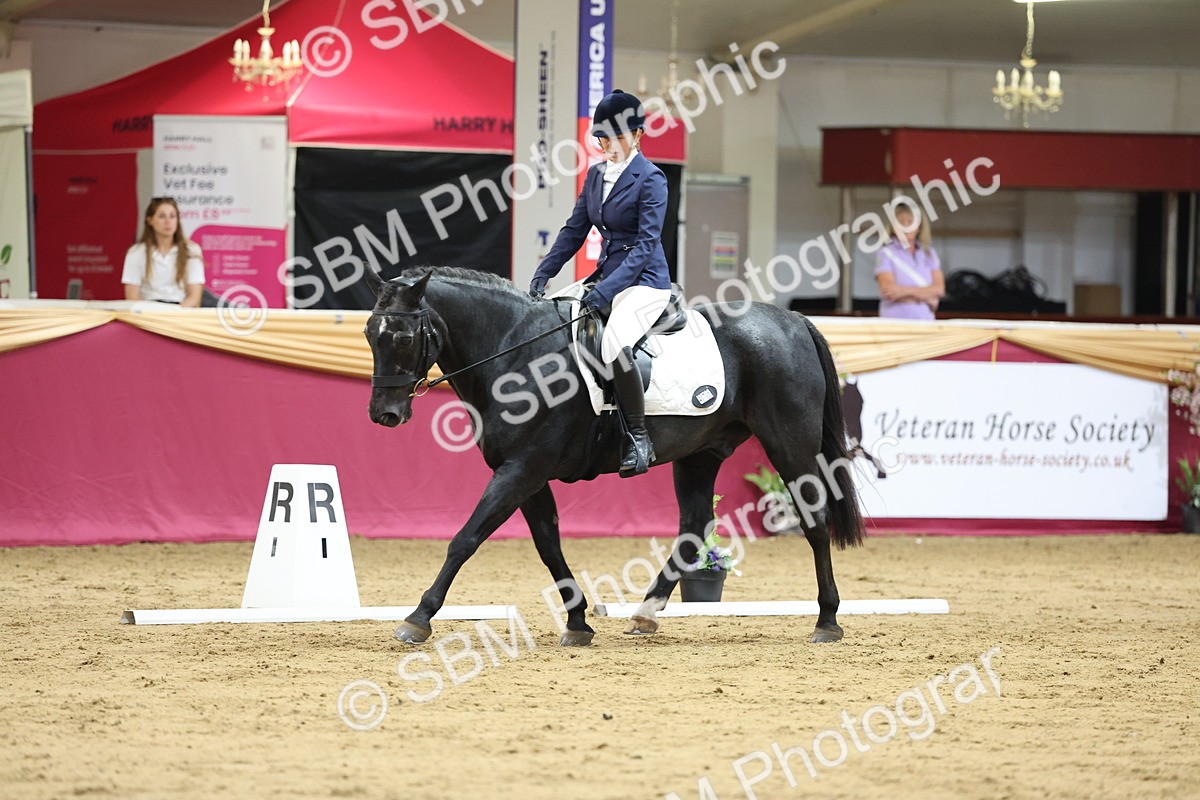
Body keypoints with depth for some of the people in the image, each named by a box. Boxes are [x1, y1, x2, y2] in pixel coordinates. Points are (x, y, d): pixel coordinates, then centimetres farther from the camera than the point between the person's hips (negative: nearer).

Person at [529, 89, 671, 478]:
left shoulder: (650, 179, -12)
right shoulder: (596, 175, 11)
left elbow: (646, 243, -18)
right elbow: (574, 230, 14)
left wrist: (606, 290, -26)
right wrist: (544, 273, 1)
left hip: (645, 281, -9)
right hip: (606, 275, 9)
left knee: (614, 344, -33)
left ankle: (638, 437, -22)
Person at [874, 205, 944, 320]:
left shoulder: (930, 254, 14)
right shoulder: (885, 253, 2)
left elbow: (939, 289, 3)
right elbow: (888, 291, -10)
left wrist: (905, 291, -10)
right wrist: (925, 297, -5)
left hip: (925, 320, 4)